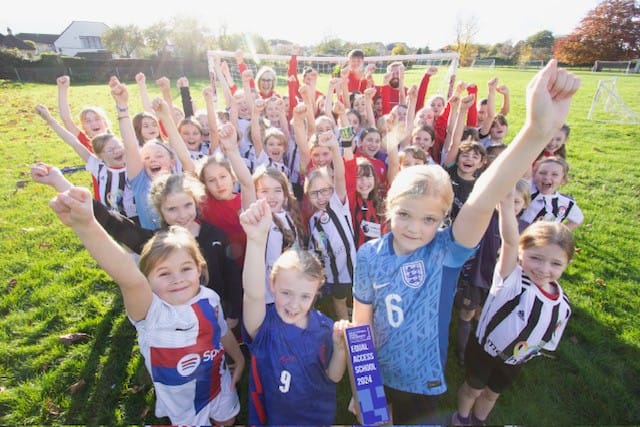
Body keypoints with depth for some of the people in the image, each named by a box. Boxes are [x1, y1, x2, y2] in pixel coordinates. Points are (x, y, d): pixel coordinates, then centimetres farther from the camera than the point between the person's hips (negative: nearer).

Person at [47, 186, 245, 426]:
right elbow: (129, 279, -56)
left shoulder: (210, 299, -21)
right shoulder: (152, 312, -33)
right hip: (181, 402, -3)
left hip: (219, 386, 3)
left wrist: (239, 358, 14)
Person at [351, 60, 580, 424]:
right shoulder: (369, 254, -18)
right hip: (376, 374, 1)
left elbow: (481, 204, -44)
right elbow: (362, 317, -6)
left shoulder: (446, 251, -24)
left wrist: (539, 130, -59)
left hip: (424, 382, -1)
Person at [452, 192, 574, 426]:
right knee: (473, 388, 21)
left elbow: (548, 340, 1)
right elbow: (509, 242, -53)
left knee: (492, 394, 28)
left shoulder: (562, 305, -18)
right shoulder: (511, 279, -33)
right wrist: (506, 204, -67)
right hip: (483, 351, -4)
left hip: (514, 363, 4)